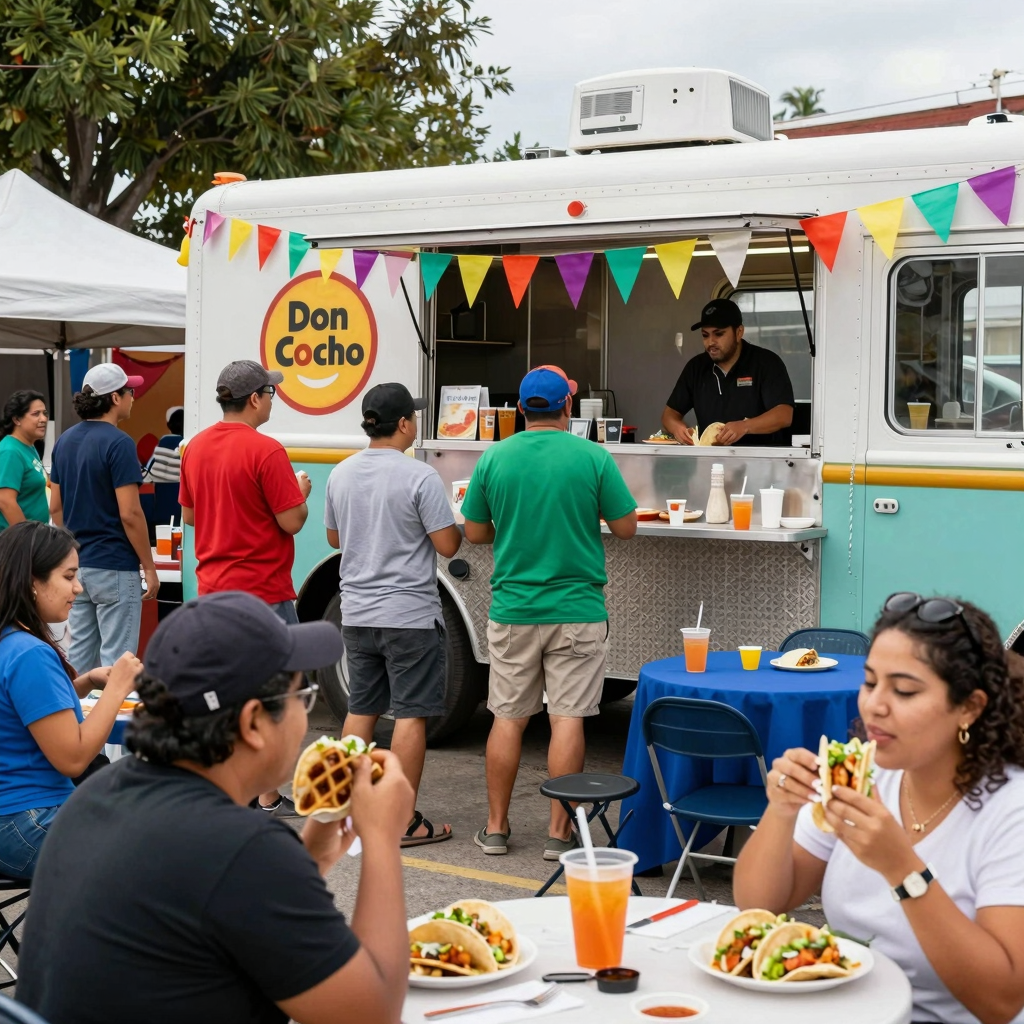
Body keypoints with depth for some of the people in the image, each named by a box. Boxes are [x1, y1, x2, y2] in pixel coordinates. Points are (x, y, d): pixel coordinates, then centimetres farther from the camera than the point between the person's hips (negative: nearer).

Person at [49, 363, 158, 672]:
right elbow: (129, 514, -18)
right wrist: (149, 566, -11)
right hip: (114, 567, -8)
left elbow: (55, 508, 12)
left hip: (78, 564, 8)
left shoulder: (64, 441, 9)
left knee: (79, 654, 13)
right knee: (116, 657, -3)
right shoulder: (118, 443, -15)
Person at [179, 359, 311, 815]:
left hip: (212, 589, 7)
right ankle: (267, 799, 4)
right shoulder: (265, 451, -17)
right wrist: (301, 492, 4)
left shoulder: (196, 447, 6)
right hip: (262, 591, -7)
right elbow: (292, 521, -16)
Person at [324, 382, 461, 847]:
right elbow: (447, 545, -13)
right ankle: (405, 821, 2)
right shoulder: (420, 477, -15)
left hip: (356, 613, 6)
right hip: (410, 616, -6)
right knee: (410, 715, -1)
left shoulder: (341, 474, 4)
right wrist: (458, 524, 7)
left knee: (360, 710, 15)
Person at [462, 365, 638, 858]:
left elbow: (474, 532, 5)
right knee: (567, 718, 2)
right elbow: (625, 527, -2)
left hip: (512, 609, 2)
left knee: (508, 718, 10)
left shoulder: (494, 458, -1)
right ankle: (559, 832, 6)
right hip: (577, 610, -2)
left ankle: (496, 827, 17)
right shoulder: (593, 457, -7)